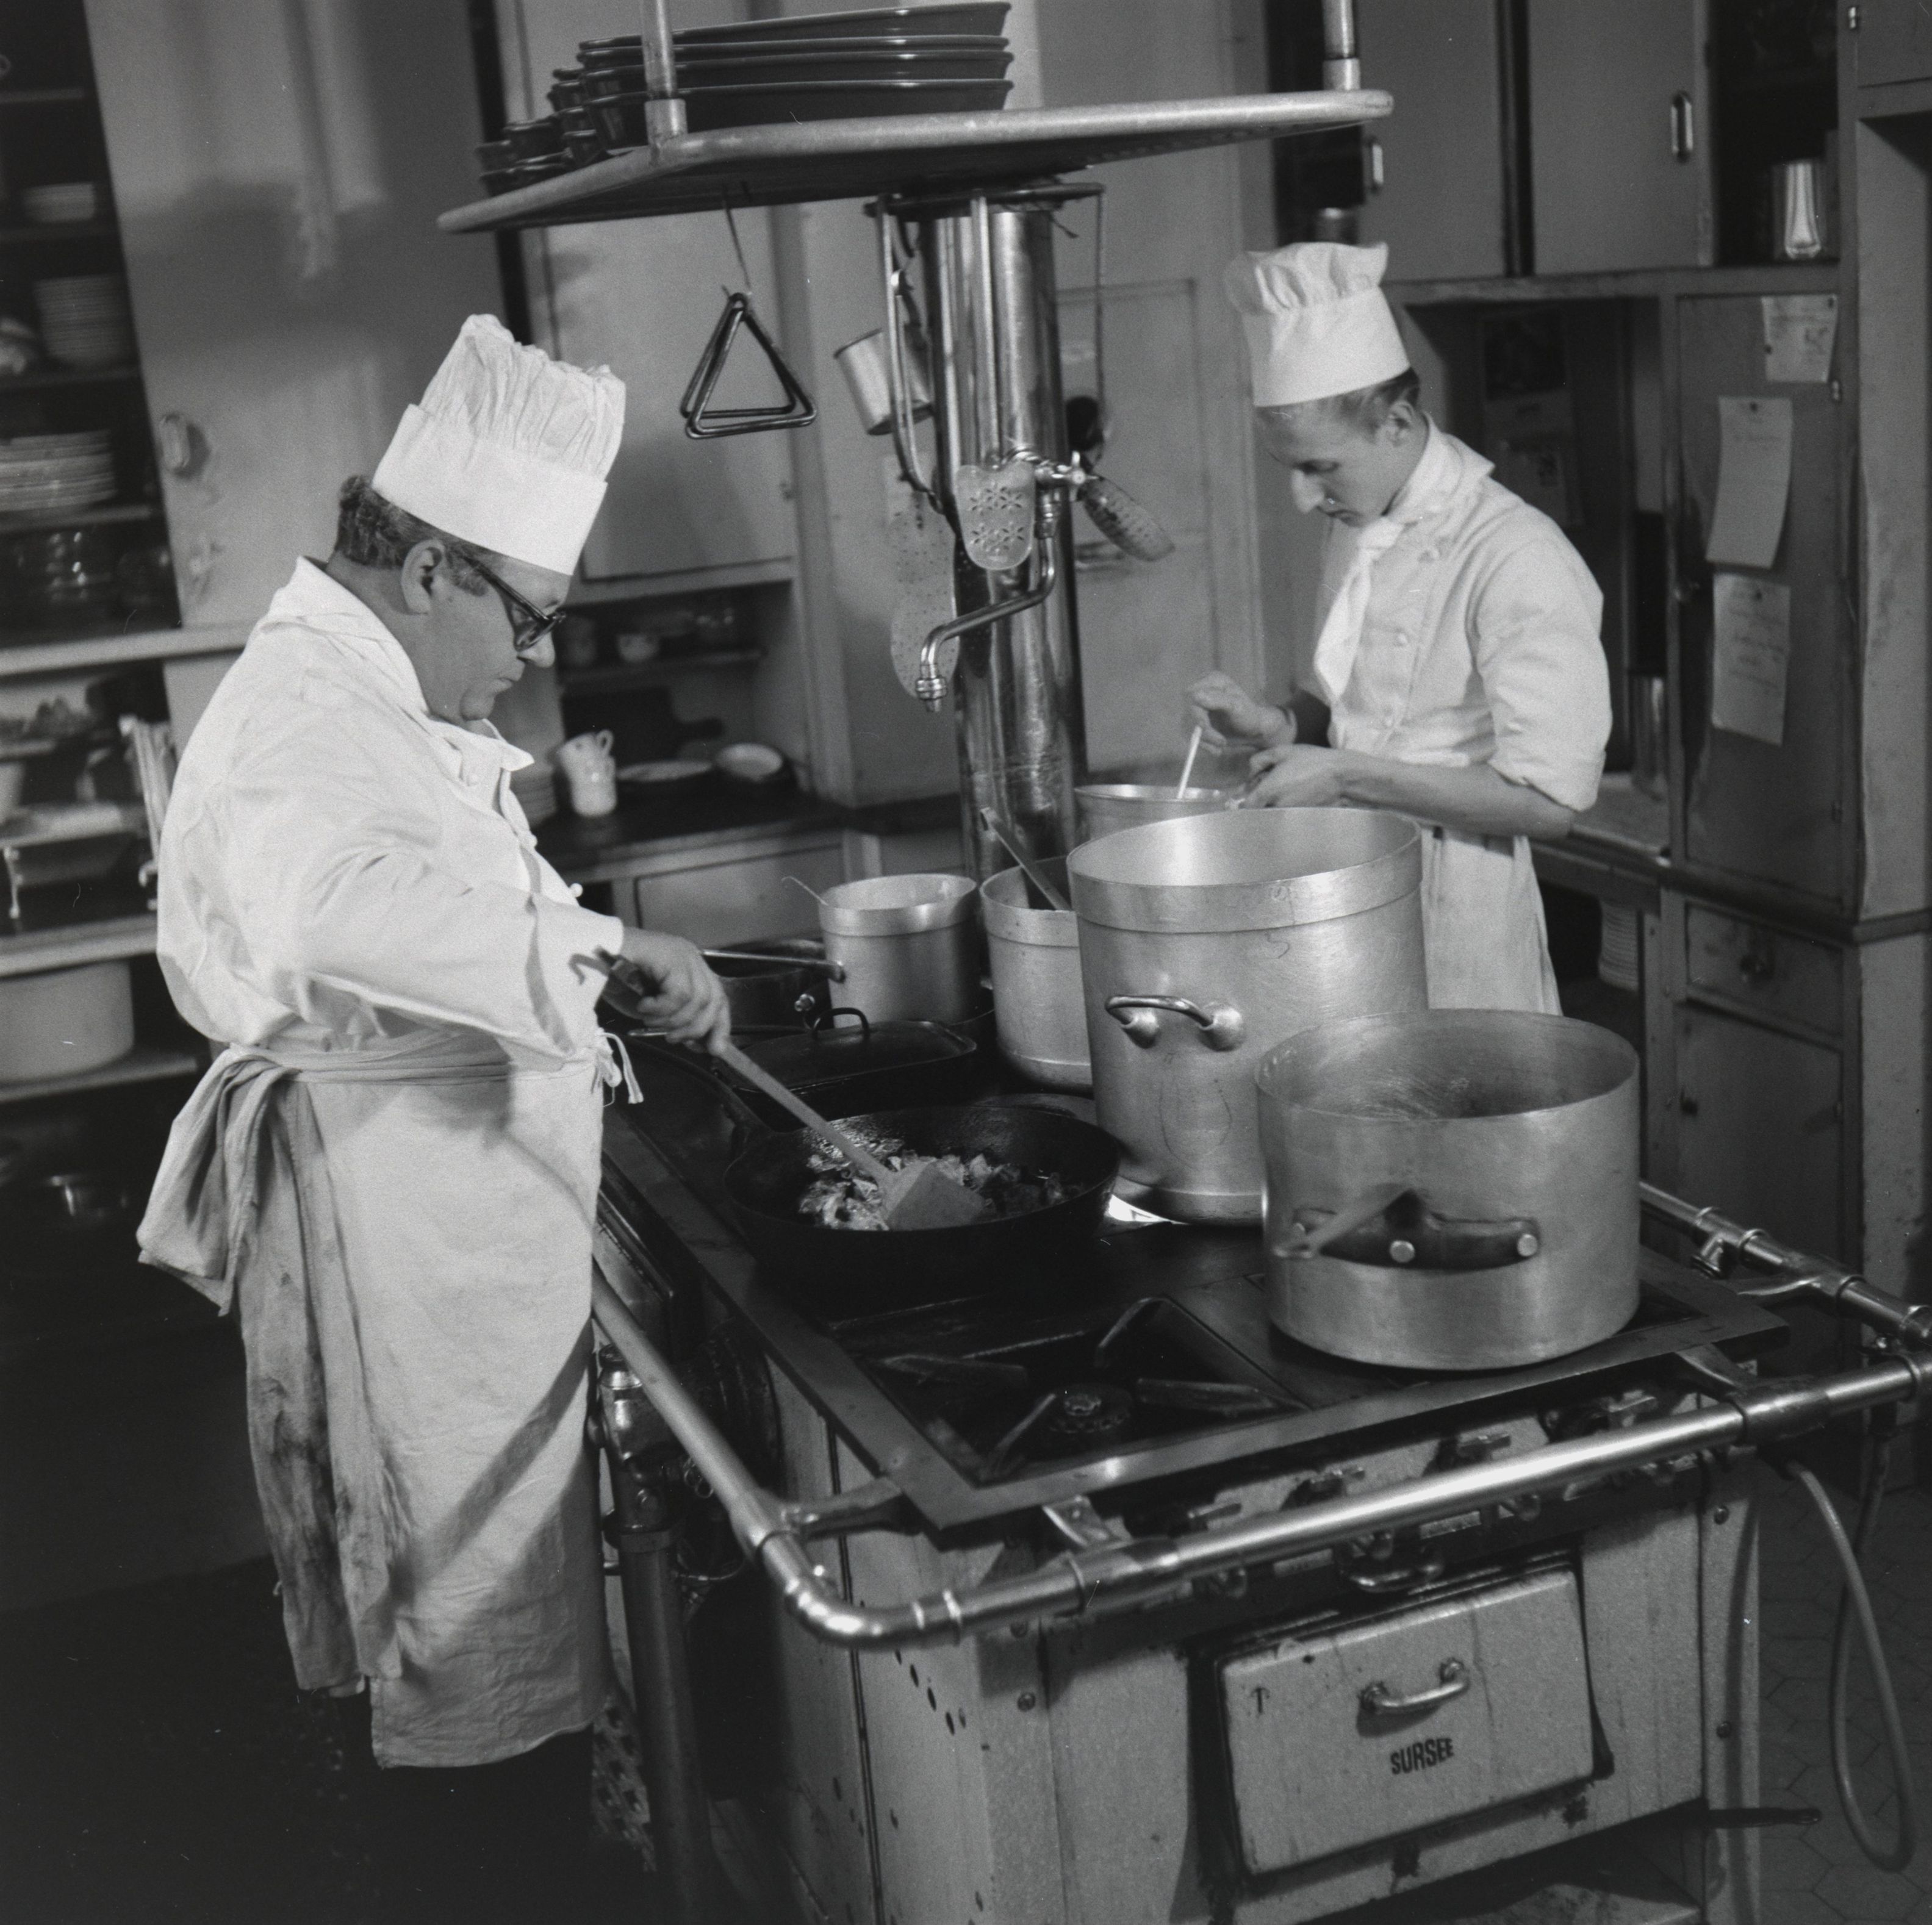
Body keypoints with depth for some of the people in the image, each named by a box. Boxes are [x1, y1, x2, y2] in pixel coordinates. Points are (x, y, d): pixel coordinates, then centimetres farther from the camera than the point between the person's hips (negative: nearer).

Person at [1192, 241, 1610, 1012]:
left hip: (1454, 927, -7)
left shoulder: (1519, 560, -18)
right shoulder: (1355, 531, 9)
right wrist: (1279, 728, 1)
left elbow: (1548, 798, -22)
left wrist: (1344, 776, -20)